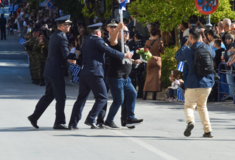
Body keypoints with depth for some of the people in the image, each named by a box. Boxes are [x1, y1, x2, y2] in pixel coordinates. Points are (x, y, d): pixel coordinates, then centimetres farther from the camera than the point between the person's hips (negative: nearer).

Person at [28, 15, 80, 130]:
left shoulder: (54, 36, 14)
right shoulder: (61, 37, -16)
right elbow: (66, 55, -21)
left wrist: (70, 56, 12)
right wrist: (77, 56, -7)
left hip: (49, 71, 9)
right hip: (56, 72, -9)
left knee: (48, 95, 17)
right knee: (60, 98, -1)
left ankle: (34, 117, 17)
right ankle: (59, 122, 3)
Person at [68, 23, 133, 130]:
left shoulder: (86, 41, 19)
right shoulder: (97, 40, -6)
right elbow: (110, 51, -8)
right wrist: (124, 55, 3)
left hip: (84, 73, 8)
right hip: (94, 73, -8)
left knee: (81, 98, 9)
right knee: (102, 98, 0)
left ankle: (73, 123, 4)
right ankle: (91, 119, -10)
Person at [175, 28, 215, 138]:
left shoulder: (189, 51, -10)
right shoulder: (207, 48, 2)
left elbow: (177, 57, 9)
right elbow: (213, 54, 27)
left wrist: (185, 45, 15)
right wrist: (202, 43, 27)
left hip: (194, 84, -4)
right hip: (207, 83, 4)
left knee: (189, 105, 8)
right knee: (202, 106, 21)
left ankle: (190, 121, -24)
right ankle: (208, 130, 13)